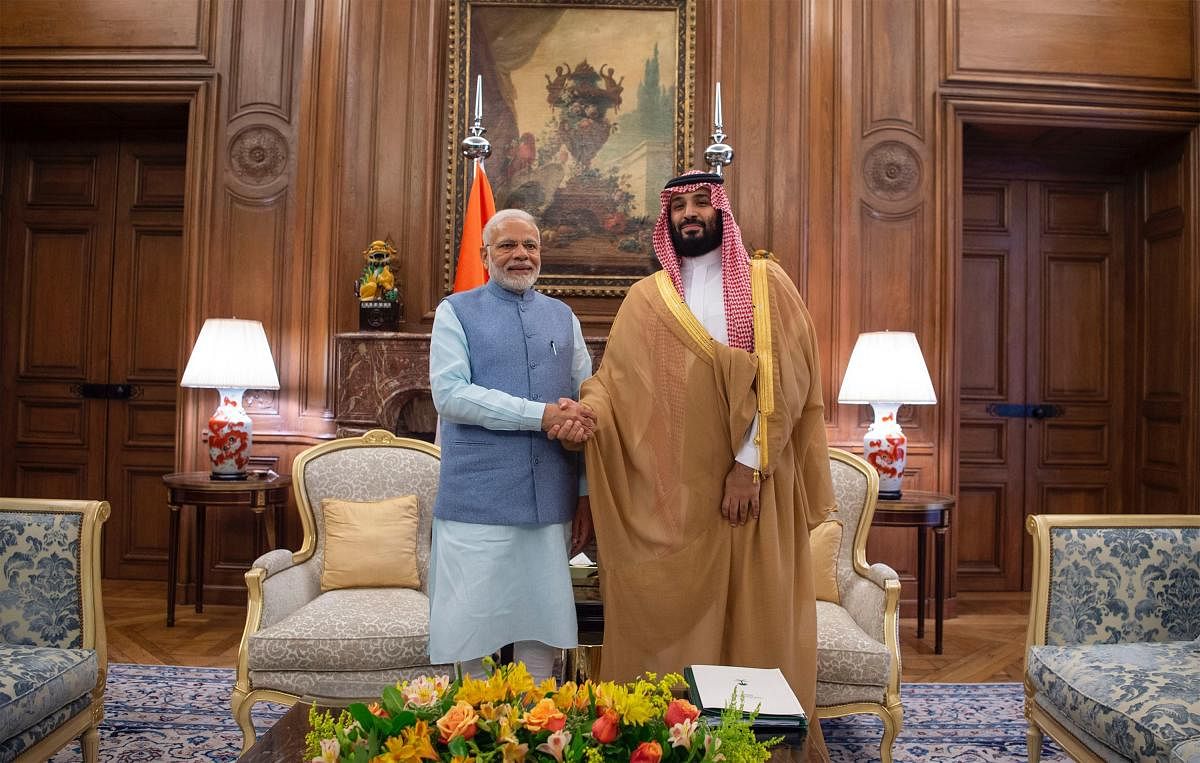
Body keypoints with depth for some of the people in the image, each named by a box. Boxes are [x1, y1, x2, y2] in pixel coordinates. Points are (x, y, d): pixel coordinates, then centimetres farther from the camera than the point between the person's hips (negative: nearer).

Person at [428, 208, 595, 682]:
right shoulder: (457, 311, 3)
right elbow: (448, 395, -11)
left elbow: (586, 406, 13)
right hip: (478, 500, -3)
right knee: (474, 625, 4)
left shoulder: (563, 317, 14)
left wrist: (585, 493, 5)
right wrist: (543, 415, -17)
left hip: (550, 501, 3)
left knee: (542, 624, 10)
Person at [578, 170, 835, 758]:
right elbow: (614, 381, 3)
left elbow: (783, 378, -6)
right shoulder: (645, 300, 9)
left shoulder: (767, 284, 4)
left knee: (754, 615, 5)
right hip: (669, 489, 2)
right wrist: (585, 412, -20)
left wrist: (750, 462, -15)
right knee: (668, 615, 5)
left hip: (752, 481, -1)